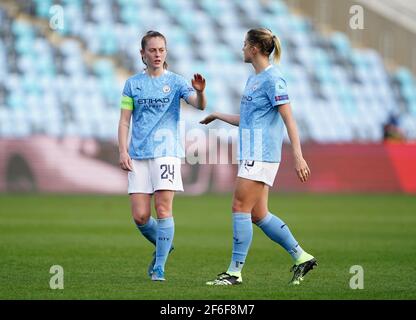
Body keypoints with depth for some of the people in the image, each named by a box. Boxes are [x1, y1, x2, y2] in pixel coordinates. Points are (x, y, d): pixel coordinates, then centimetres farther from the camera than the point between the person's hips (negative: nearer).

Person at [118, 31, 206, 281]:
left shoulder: (175, 81, 5)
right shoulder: (133, 84, 10)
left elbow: (199, 105, -10)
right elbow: (125, 121, 10)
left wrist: (200, 92, -32)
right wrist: (123, 151, -2)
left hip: (167, 151, -2)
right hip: (138, 155, 2)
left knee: (163, 208, -12)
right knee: (140, 216, -3)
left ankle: (159, 267, -5)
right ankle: (163, 246, 25)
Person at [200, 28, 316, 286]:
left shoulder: (272, 79, -11)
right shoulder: (253, 79, 18)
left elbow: (289, 120, -16)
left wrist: (298, 156, -21)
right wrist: (218, 116, 34)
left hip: (261, 155, -10)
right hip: (252, 155, 10)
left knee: (240, 208, -9)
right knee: (258, 215, 8)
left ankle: (235, 271, -6)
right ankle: (301, 257, 14)